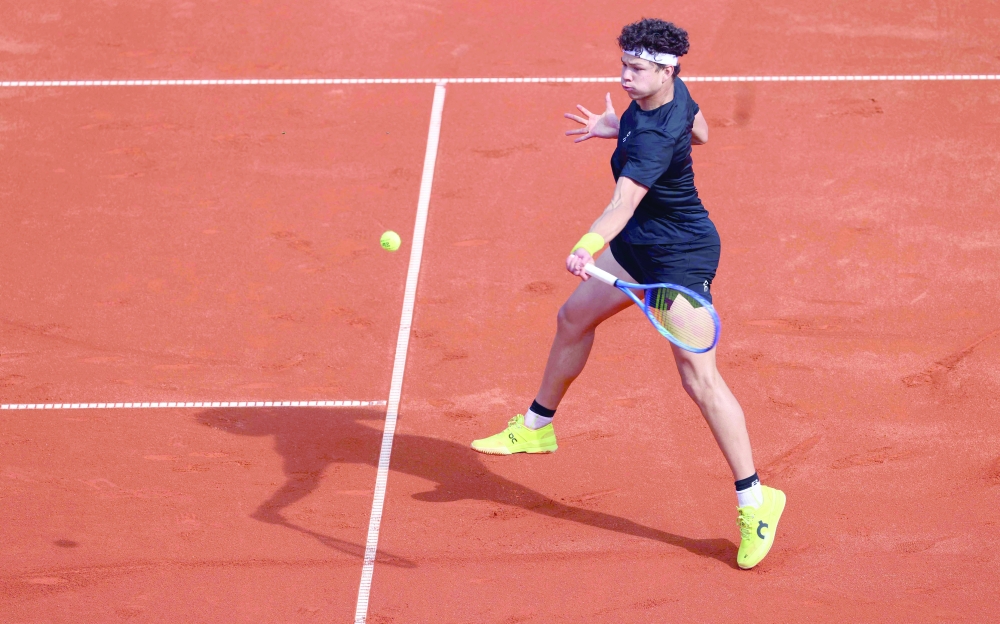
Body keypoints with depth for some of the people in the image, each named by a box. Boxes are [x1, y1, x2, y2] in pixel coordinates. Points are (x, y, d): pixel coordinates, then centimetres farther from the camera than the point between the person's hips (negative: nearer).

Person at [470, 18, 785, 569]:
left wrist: (588, 246, -64)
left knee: (699, 378, -11)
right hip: (638, 243, 11)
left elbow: (623, 202, -47)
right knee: (575, 317, 24)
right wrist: (617, 127, 13)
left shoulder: (655, 138, -33)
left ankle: (754, 499, -4)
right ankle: (537, 427, 46)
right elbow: (698, 131, 16)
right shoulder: (670, 94, -6)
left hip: (682, 257, -11)